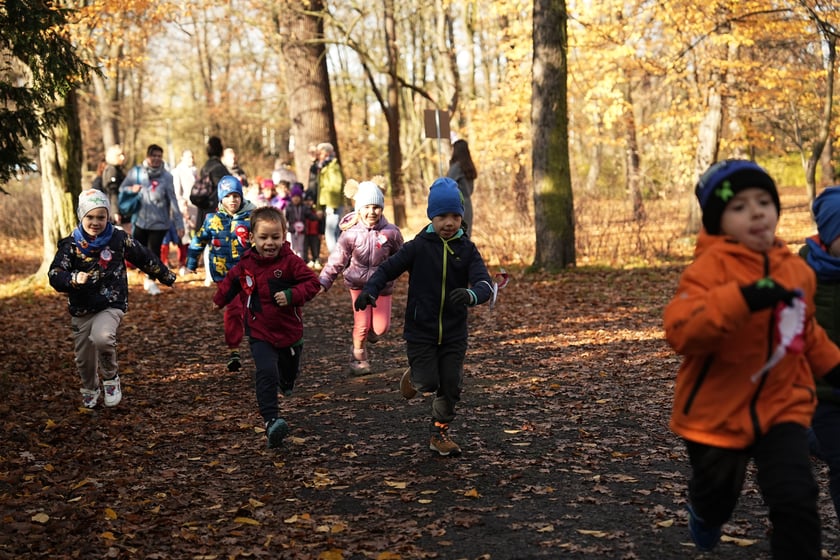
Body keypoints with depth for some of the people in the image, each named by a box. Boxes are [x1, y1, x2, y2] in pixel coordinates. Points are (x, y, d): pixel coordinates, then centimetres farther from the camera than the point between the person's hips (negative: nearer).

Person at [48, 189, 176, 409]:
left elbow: (144, 257, 11)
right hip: (81, 310, 2)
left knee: (102, 338, -31)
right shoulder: (70, 245, -5)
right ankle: (90, 390, 42)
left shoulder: (119, 239, -4)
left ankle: (111, 378, -3)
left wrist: (165, 276, 22)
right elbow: (55, 275, -13)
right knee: (84, 356, 11)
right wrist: (74, 279, -34)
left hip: (111, 305, -2)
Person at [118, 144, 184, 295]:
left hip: (159, 223, -2)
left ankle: (151, 281, 22)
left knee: (154, 252, 3)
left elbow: (173, 201, -8)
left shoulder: (166, 177, -7)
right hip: (140, 221, 2)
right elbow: (122, 189, 9)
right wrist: (131, 189, -14)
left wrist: (179, 224, -12)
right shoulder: (136, 172, -2)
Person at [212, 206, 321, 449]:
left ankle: (286, 383, 63)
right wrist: (218, 301, 23)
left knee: (289, 371, 24)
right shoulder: (246, 265, -4)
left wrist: (292, 295, -28)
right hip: (260, 334, -1)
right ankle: (271, 421, -26)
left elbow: (312, 282, -14)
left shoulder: (291, 261, -12)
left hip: (290, 331, 1)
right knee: (266, 373, -23)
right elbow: (231, 283, 16)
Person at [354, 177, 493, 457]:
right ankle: (414, 374, 30)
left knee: (450, 386, 6)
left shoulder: (467, 250, -3)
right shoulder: (418, 247, -7)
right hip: (420, 331, -2)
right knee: (427, 383, -7)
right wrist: (369, 291, -22)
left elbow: (484, 283, -15)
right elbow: (388, 269, -3)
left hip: (454, 333, 2)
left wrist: (471, 295, -38)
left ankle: (440, 433, 28)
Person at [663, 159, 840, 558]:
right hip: (717, 413, -3)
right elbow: (680, 330, -36)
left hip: (782, 407, 3)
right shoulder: (711, 267, -19)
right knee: (715, 497, 20)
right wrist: (740, 298, -46)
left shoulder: (797, 270, 1)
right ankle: (704, 514, 58)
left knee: (796, 502, -16)